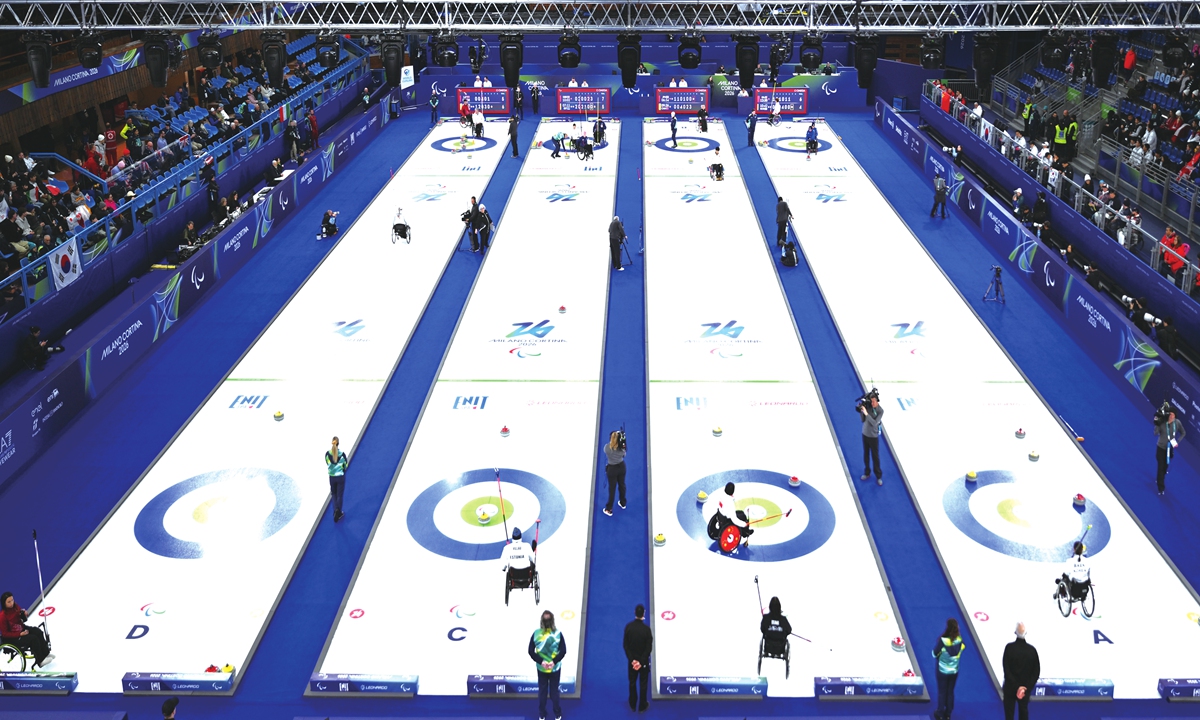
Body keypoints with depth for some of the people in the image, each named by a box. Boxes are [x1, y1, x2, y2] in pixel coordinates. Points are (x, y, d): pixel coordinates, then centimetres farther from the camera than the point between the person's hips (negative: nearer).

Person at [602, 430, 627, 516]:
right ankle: (623, 503, 46)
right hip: (621, 467, 2)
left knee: (612, 488, 10)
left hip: (612, 469, -2)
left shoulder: (607, 447, -27)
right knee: (622, 485, 24)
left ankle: (609, 509, 20)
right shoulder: (621, 447, -23)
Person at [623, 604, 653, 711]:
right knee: (643, 683, 13)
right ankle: (642, 706, 25)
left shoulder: (628, 626, -13)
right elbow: (649, 648, -19)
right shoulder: (646, 629, -22)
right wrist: (641, 661, -12)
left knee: (632, 682, 18)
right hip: (643, 660, -3)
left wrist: (632, 659, -8)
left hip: (632, 659, 3)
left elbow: (625, 645, -9)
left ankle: (633, 705, 31)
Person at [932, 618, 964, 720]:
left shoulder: (942, 640, -28)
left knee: (942, 692, 13)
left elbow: (935, 654, -16)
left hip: (942, 670, -3)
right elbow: (961, 650, 2)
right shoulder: (959, 639, -16)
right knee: (950, 692, 19)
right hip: (954, 670, 3)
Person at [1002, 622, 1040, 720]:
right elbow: (1036, 672, -4)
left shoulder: (1009, 647, -13)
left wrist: (1016, 686, -13)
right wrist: (1028, 686, -4)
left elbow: (1006, 669, -16)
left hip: (1010, 687, -3)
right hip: (1026, 688, 3)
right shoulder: (1032, 650, -5)